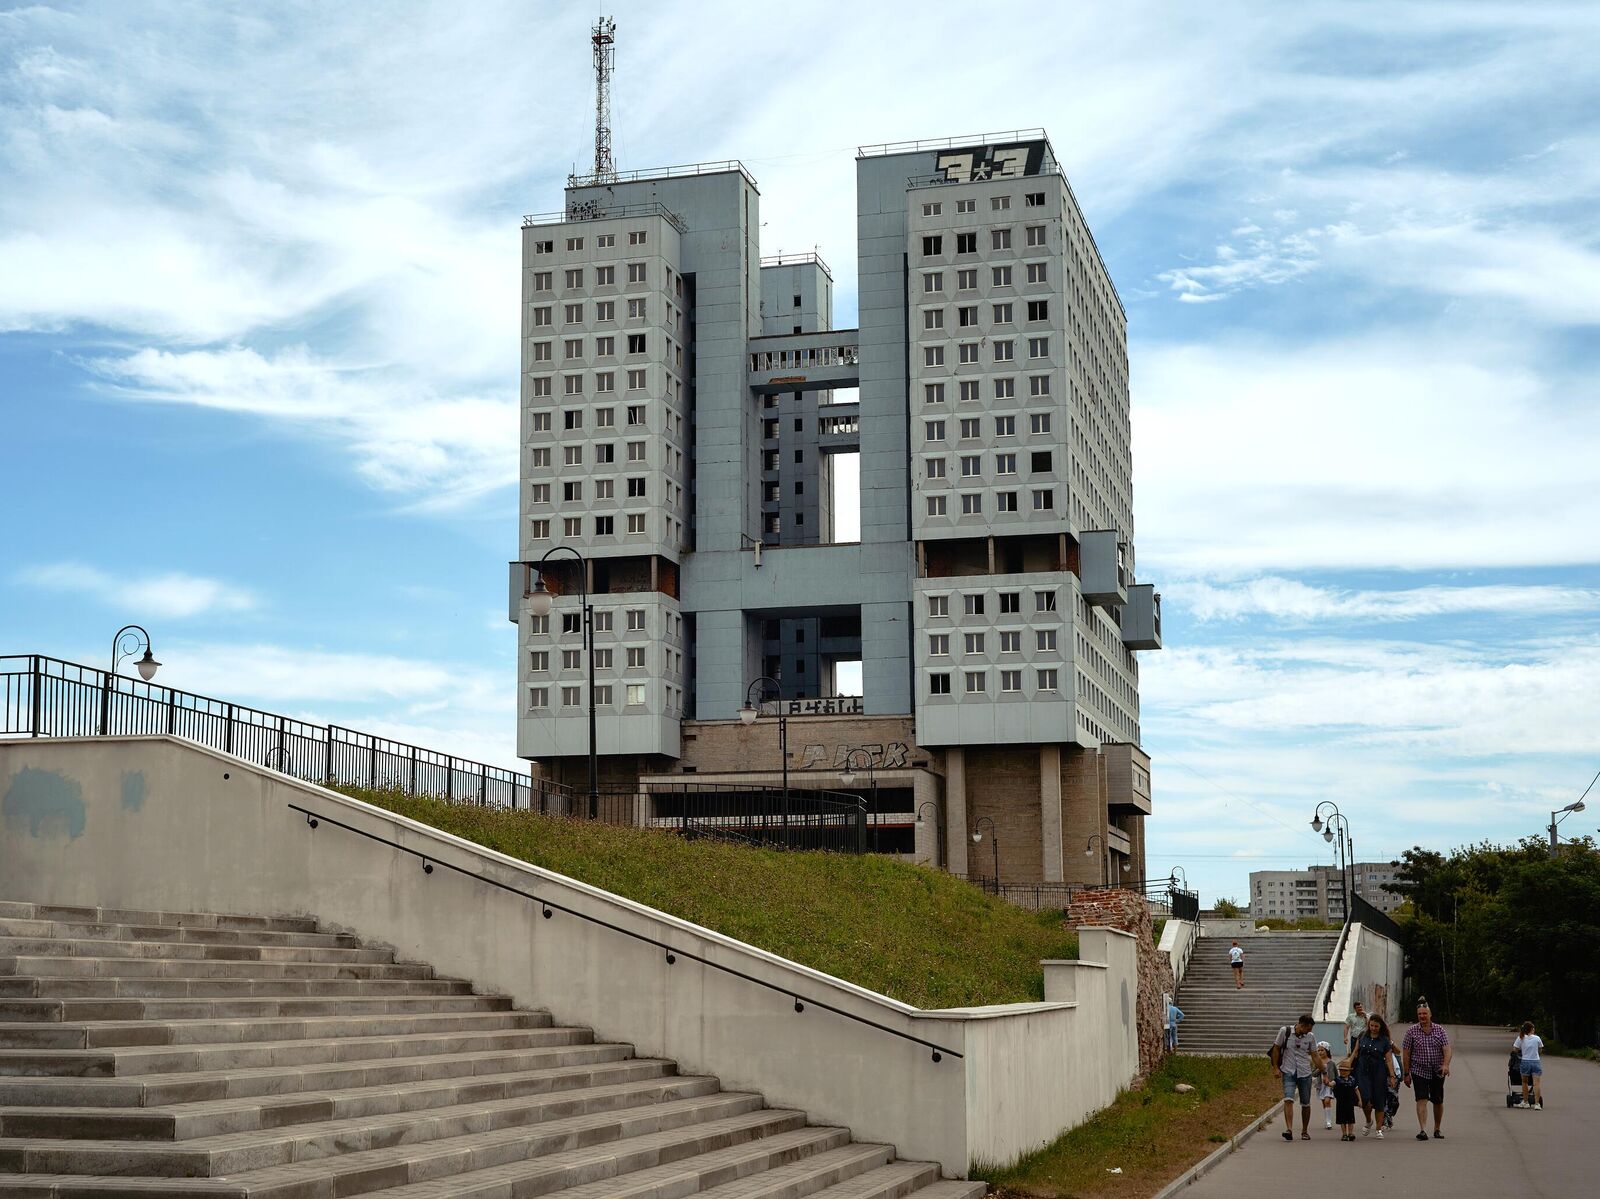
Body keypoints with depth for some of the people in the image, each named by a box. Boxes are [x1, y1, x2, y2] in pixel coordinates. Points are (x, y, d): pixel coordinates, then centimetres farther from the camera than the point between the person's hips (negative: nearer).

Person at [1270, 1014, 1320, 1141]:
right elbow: (1276, 1049, 2)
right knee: (1288, 1099, -20)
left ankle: (1305, 1131, 22)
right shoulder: (1285, 1031, -6)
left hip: (1305, 1073, 3)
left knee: (1305, 1104, 7)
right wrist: (1275, 1068, -3)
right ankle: (1289, 1129, -28)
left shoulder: (1310, 1037, 1)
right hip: (1288, 1072, -3)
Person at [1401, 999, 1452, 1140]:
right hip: (1419, 1071, -2)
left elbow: (1447, 1049, -9)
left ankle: (1437, 1129, 28)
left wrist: (1446, 1064, -28)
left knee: (1438, 1101, 10)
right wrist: (1406, 1074, -2)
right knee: (1422, 1100, -15)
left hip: (1437, 1072, 2)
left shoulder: (1440, 1031, 2)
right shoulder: (1411, 1031, -1)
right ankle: (1422, 1130, -22)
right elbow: (1406, 1053, 0)